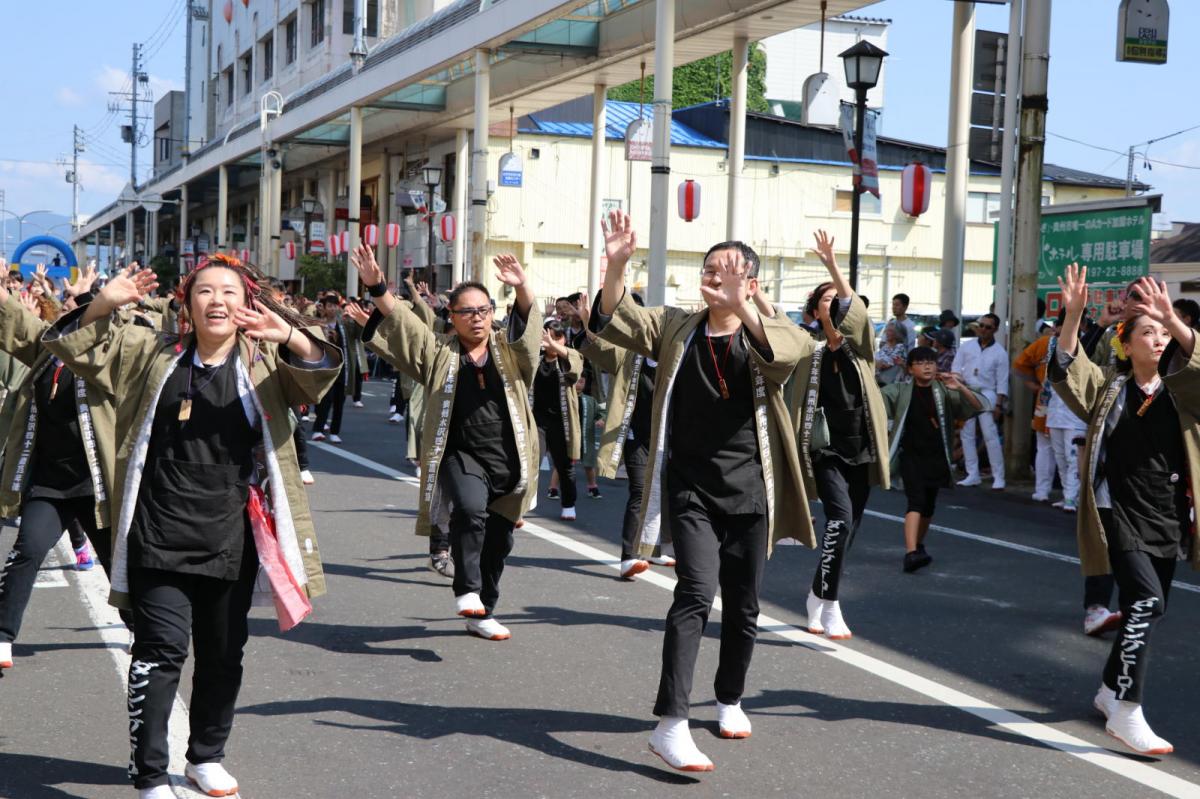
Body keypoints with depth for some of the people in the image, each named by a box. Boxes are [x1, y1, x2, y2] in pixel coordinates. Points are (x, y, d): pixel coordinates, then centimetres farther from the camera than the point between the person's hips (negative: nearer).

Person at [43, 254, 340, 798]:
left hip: (232, 541, 1)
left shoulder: (265, 361, 3)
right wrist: (104, 304, -14)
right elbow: (75, 345, 7)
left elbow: (318, 374, -12)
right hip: (160, 537, -1)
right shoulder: (150, 354, 6)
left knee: (224, 655, 13)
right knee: (161, 650, -6)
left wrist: (291, 337, -34)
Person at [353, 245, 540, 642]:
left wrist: (522, 288, -33)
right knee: (470, 509, -32)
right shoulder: (439, 352, 5)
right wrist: (377, 288, -23)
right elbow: (400, 323, -6)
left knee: (499, 540, 11)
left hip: (507, 459, 3)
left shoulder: (509, 350, 7)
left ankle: (482, 613, 27)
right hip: (461, 455, -3)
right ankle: (467, 590, -18)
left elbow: (529, 323, -12)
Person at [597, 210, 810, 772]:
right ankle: (671, 724, -22)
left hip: (748, 491, 1)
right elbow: (616, 323, -8)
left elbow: (795, 348, -26)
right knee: (697, 591, -19)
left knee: (743, 606, 13)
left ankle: (730, 700, 37)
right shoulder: (676, 328, 4)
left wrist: (740, 307, -41)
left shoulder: (766, 332, -2)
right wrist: (616, 266, -26)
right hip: (690, 489, -1)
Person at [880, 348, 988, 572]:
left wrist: (960, 387, -23)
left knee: (928, 506, 14)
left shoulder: (944, 392, -1)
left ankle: (918, 547, 37)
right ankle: (910, 553, -29)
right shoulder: (901, 391, -1)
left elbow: (980, 406, -8)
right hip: (911, 456, -3)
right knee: (916, 501, -19)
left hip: (936, 458, 3)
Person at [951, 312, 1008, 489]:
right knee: (967, 434, 4)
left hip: (986, 394, -3)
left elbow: (1002, 382, -1)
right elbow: (955, 368, 9)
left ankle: (998, 477, -7)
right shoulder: (966, 346, 8)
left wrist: (999, 405, -7)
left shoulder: (999, 352, 1)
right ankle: (972, 475, 10)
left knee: (991, 435, -10)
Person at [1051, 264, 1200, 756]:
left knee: (1149, 609, 14)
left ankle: (1110, 691, 35)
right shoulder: (1108, 388, 1)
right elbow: (1064, 370, -14)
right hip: (1120, 513, -4)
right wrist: (1073, 315, -27)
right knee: (1145, 600, -20)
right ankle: (1127, 713, -19)